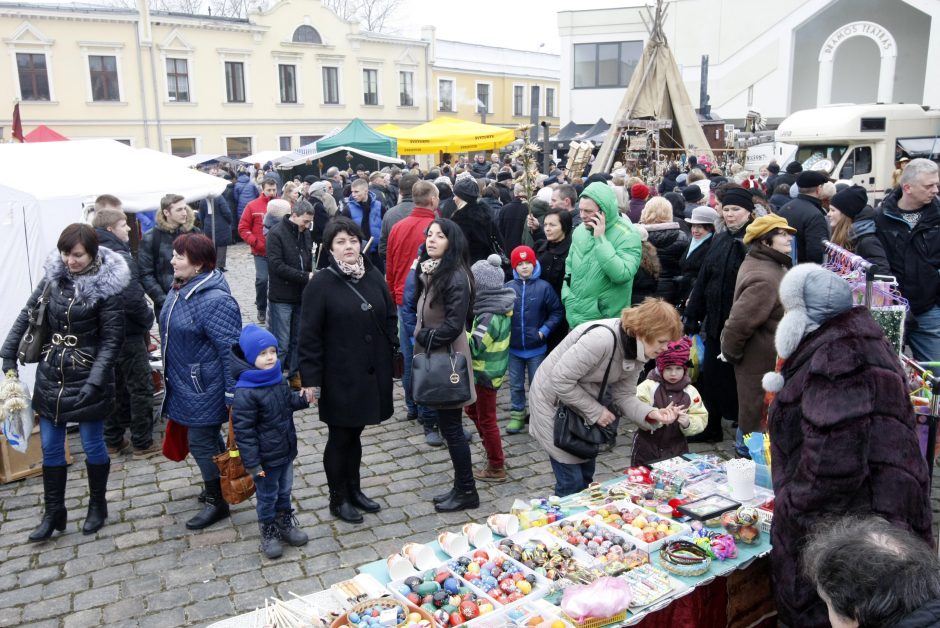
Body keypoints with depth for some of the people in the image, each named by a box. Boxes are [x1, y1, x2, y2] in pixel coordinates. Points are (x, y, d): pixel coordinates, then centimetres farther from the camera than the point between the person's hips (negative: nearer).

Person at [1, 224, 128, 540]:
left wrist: (94, 382, -22)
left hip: (87, 378, -5)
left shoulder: (107, 286, -15)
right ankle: (53, 513, 25)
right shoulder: (54, 276, -1)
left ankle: (97, 506, 28)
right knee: (50, 447, 11)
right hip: (50, 375, 5)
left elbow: (111, 340, -15)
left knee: (92, 445, 8)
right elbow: (27, 315, 10)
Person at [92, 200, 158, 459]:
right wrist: (148, 320, -9)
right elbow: (133, 299, -27)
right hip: (128, 333, -8)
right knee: (141, 388, 4)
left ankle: (113, 441, 27)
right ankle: (143, 444, 12)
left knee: (115, 387, 18)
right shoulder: (121, 259, -21)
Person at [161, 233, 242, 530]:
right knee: (207, 438, 22)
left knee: (201, 442, 3)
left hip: (204, 390, -9)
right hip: (183, 384, 9)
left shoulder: (215, 300, -26)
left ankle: (217, 501, 20)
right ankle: (216, 483, 41)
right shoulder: (180, 289, 4)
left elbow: (231, 350, -26)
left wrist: (233, 394, -24)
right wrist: (171, 377, 25)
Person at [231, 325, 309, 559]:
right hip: (265, 457, -7)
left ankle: (285, 522, 43)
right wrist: (252, 463, -20)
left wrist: (303, 400, -2)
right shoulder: (245, 392, -25)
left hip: (286, 451, 7)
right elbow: (243, 430, -22)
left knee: (284, 490, 23)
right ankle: (269, 531, 33)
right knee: (267, 496, 13)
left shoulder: (278, 379, -1)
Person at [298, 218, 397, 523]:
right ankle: (338, 499, 25)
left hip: (372, 372, 4)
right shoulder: (321, 283, -11)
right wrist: (310, 379, -14)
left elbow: (390, 316, 12)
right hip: (339, 375, -4)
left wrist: (390, 352, 5)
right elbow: (309, 335, -11)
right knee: (339, 437, 8)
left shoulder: (374, 276, 3)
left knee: (355, 433, 18)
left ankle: (354, 490, 35)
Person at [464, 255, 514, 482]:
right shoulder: (497, 306, 2)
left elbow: (472, 346, -30)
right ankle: (493, 453, 37)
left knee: (486, 419, 5)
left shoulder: (490, 317, -27)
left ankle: (496, 468, 19)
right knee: (473, 409, 25)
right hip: (486, 370, 10)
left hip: (485, 373, -10)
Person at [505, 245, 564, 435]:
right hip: (513, 348, 2)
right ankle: (517, 415, 29)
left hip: (536, 348, -2)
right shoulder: (508, 287, -7)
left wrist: (545, 330, -11)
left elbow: (557, 312, -4)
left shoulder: (544, 287, -11)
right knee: (516, 384, 14)